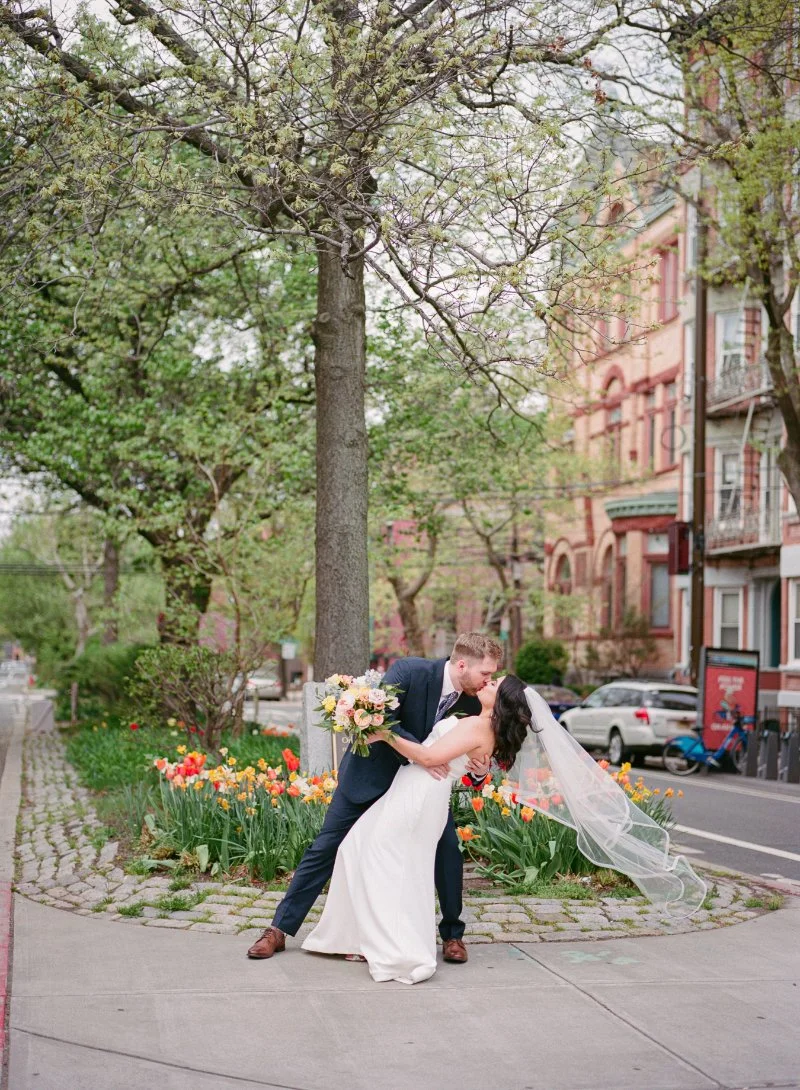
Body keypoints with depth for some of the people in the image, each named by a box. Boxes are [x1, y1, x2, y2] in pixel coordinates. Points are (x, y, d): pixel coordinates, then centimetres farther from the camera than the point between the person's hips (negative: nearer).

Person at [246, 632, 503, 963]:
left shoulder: (473, 702, -14)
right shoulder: (407, 671, -27)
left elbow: (476, 750, -3)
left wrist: (480, 770, -26)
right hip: (370, 774, -3)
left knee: (447, 846, -9)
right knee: (326, 848, -1)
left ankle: (452, 933, 10)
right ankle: (280, 929, 7)